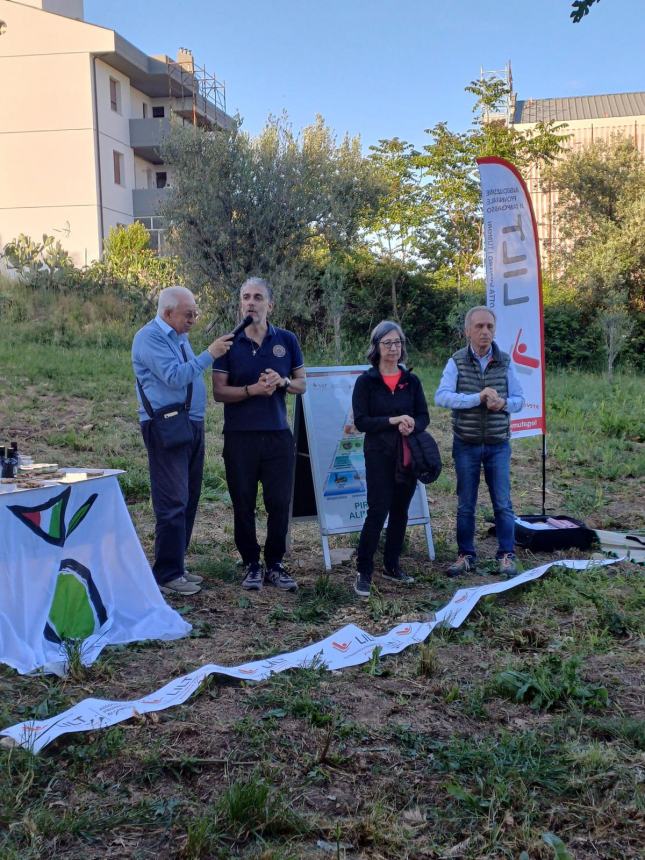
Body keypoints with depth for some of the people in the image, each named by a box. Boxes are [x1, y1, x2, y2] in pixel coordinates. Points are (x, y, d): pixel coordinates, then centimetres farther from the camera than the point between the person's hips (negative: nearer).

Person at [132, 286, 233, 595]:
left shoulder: (180, 336, 18)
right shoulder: (150, 337, -11)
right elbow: (175, 376, -21)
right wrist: (210, 354, -20)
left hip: (191, 426, 9)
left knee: (188, 500, 11)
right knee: (173, 503, -9)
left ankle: (176, 565, 19)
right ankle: (167, 574, -3)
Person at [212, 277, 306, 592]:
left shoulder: (287, 340, 5)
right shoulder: (228, 343, 0)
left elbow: (302, 384, 10)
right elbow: (219, 392, -3)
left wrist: (282, 381, -12)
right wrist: (253, 390, -19)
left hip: (278, 435, 1)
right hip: (239, 436, -1)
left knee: (279, 502, 3)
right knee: (244, 504, 6)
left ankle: (275, 564, 17)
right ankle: (251, 565, 19)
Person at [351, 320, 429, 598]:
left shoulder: (411, 381, 7)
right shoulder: (366, 381, -3)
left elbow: (424, 416, 7)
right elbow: (361, 421, -9)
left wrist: (412, 426, -15)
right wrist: (392, 421, -20)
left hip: (408, 455, 4)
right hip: (379, 455, -4)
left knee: (400, 511, 10)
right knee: (378, 511, -9)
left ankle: (391, 566, 24)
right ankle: (363, 572, 1)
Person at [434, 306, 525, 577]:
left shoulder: (505, 362, 1)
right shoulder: (457, 362, -5)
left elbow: (519, 399, 4)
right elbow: (441, 396, -17)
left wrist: (503, 403, -19)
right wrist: (478, 398, -27)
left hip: (498, 445, 1)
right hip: (466, 445, -1)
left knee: (502, 503, 2)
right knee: (465, 504, 8)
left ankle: (506, 555, 13)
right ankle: (466, 556, 19)